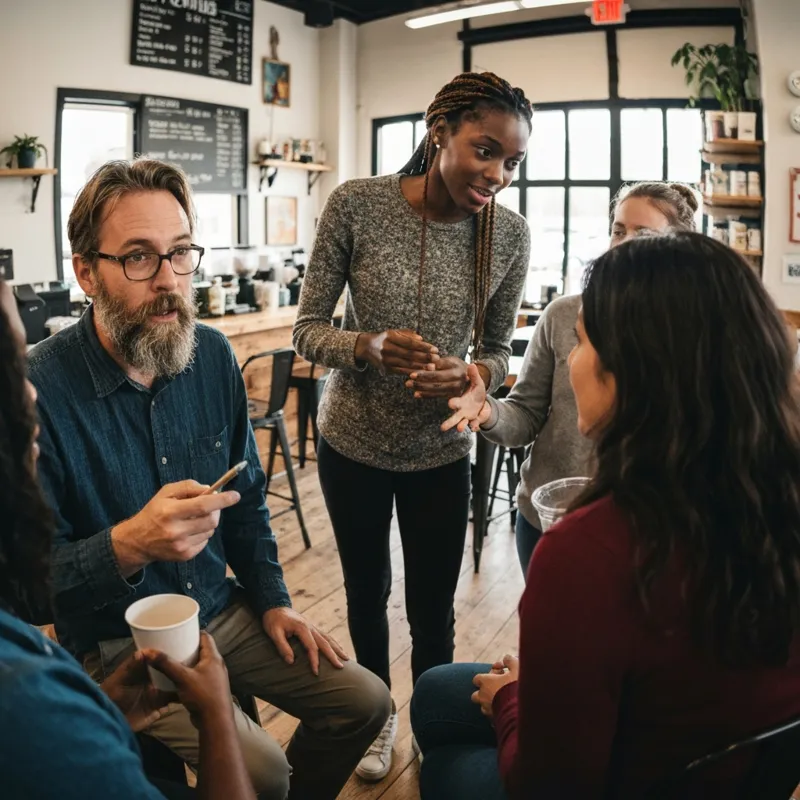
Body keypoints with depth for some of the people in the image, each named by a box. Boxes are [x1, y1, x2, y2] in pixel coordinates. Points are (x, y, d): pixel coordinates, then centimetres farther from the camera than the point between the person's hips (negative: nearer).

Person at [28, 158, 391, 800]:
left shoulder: (212, 355, -5)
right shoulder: (39, 392, -22)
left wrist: (272, 599, 7)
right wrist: (129, 545, -37)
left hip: (223, 610, 5)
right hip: (118, 645, -5)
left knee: (365, 703, 3)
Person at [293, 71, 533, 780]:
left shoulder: (510, 235, -12)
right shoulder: (356, 204, -16)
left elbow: (498, 352, -1)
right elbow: (308, 331, -11)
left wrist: (470, 375, -24)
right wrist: (368, 346, -31)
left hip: (441, 453, 1)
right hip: (352, 444, 0)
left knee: (434, 610, 12)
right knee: (367, 591, 20)